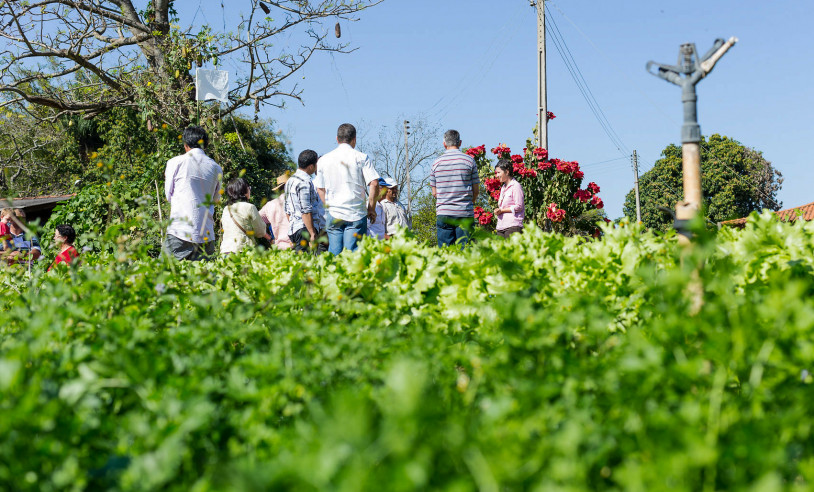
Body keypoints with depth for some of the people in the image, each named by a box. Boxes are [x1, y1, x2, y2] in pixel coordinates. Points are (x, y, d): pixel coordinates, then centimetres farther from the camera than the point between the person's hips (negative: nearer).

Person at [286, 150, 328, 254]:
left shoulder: (291, 180, 19)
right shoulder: (305, 182, -12)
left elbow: (287, 210, 23)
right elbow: (306, 211, -18)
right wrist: (312, 234, -19)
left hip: (293, 229, 10)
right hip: (305, 229, -10)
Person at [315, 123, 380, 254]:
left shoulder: (323, 160, 9)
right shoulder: (361, 158, -1)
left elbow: (320, 189, 15)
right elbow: (374, 184, -7)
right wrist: (371, 209, 2)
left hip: (333, 214, 3)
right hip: (356, 214, -2)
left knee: (333, 254, 3)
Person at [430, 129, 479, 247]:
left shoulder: (437, 162, 4)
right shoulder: (469, 160, 0)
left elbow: (434, 193, 7)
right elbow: (475, 190, 2)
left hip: (444, 212, 1)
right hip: (465, 213, -1)